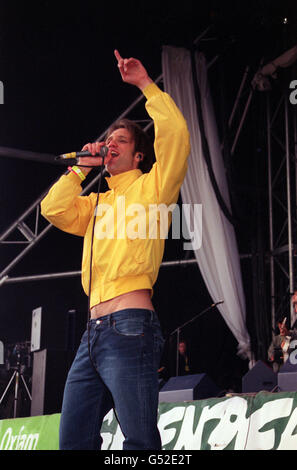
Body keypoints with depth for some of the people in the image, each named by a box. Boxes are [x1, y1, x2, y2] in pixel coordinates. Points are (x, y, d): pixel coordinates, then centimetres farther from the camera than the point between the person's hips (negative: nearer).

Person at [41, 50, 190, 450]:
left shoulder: (150, 188, 8)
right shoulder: (98, 203, 28)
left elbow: (175, 135, -6)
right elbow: (54, 209, 15)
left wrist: (145, 84, 0)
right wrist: (81, 168, 16)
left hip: (129, 326, -8)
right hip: (94, 331, 8)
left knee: (140, 442, -13)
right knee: (73, 439, 6)